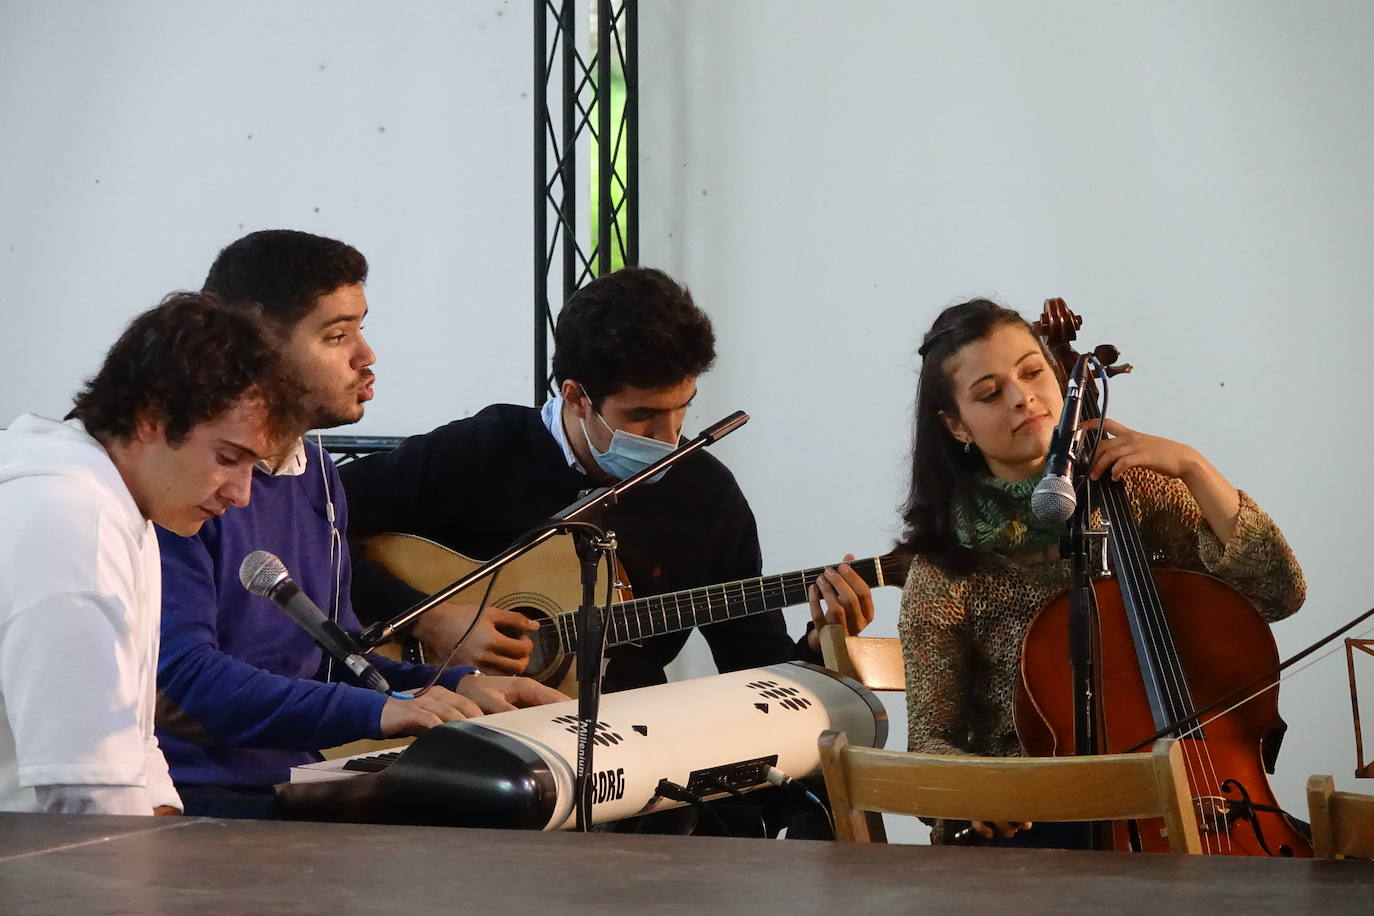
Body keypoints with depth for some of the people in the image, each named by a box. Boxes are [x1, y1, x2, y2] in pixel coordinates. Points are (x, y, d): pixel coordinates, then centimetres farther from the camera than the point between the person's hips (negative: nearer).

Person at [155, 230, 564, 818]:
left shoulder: (316, 476, 17)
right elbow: (181, 677, -20)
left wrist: (458, 687, 5)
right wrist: (374, 710, -26)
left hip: (297, 783, 9)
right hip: (190, 794, -9)